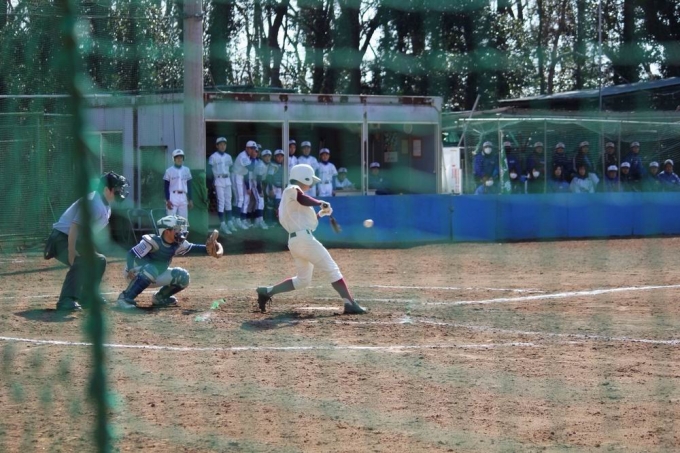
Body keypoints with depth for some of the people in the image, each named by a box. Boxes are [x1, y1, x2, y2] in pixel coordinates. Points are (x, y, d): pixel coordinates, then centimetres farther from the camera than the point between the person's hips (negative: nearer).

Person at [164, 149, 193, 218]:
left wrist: (190, 200, 8)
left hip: (183, 197, 4)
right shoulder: (169, 171, -2)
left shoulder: (186, 170, 8)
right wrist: (167, 200, -10)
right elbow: (166, 187, -2)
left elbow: (189, 186, 12)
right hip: (173, 196, -4)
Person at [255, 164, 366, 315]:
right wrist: (321, 203, -11)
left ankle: (267, 291, 11)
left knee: (303, 280, 17)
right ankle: (350, 304, -13)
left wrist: (321, 213, 18)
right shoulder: (292, 189, -3)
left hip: (294, 241, 10)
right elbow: (303, 199, -26)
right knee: (331, 269, -8)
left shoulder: (290, 195, 26)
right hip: (304, 238, -10)